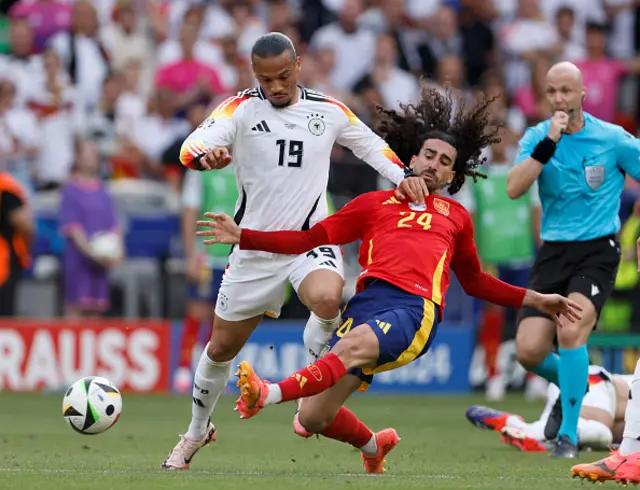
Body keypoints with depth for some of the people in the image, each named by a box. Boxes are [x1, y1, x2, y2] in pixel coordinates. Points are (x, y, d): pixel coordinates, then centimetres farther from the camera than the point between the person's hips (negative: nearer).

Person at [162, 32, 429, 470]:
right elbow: (192, 148, -22)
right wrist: (207, 154, -46)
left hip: (312, 240, -1)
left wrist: (403, 176, -2)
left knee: (327, 299, -35)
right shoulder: (241, 109, -7)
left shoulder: (329, 111, 0)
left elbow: (371, 144, 16)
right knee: (222, 347, 12)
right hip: (255, 248, 1)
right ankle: (198, 431, 38)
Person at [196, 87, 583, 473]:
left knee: (352, 347, -37)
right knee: (314, 418, -8)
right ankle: (374, 446, 24)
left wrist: (536, 300, 37)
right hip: (369, 302, 2)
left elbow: (474, 281, 42)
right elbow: (312, 239, 21)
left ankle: (268, 395, -55)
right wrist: (244, 237, 12)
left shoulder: (456, 216, 29)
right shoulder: (377, 204, 26)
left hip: (417, 310, -2)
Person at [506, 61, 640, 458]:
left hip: (598, 250, -3)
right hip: (554, 253, 3)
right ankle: (573, 386, 27)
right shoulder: (538, 137, 1)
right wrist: (548, 144, -21)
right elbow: (514, 189, -13)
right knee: (529, 350, -9)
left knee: (570, 331, -27)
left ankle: (569, 436, -15)